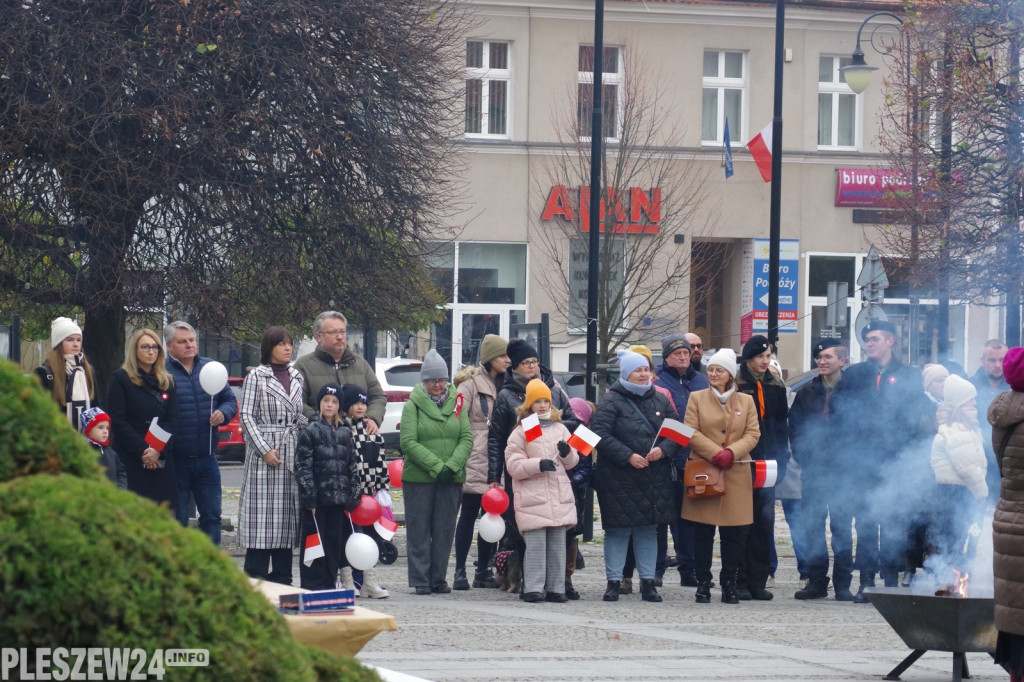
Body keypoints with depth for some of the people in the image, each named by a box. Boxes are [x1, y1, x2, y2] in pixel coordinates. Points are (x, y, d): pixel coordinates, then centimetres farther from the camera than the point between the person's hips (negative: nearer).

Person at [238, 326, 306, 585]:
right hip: (265, 455, -5)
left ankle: (281, 578, 10)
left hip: (293, 456, 5)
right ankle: (254, 577, -6)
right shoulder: (256, 377, -1)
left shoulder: (297, 378, 15)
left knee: (288, 517, 5)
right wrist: (264, 450, -13)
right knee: (263, 518, -8)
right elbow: (246, 416, -5)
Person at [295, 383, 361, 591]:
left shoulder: (345, 433, 12)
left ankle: (329, 585, 14)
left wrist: (353, 498, 7)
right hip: (317, 501, -5)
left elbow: (352, 467, 14)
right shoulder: (310, 432, -3)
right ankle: (311, 587, 2)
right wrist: (310, 499, -14)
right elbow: (303, 468, -8)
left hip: (338, 499, 5)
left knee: (335, 543, 7)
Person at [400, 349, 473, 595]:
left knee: (445, 530, 5)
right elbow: (408, 442, -9)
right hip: (419, 478, -3)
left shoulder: (456, 404, 10)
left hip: (451, 479, 3)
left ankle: (439, 579, 13)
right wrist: (436, 466, -16)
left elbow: (467, 439, 4)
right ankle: (420, 580, 5)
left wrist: (451, 466, -12)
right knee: (419, 530, 0)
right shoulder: (413, 405, 0)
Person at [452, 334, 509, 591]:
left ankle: (483, 571, 12)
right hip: (475, 461, -6)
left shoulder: (504, 386, 17)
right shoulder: (470, 384, -2)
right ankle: (460, 572, -3)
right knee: (469, 515, -5)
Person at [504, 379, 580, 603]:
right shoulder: (520, 432, 3)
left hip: (560, 497, 4)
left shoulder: (560, 429, 16)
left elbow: (573, 462, 19)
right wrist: (538, 465, -18)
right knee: (536, 544, -9)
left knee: (557, 544, 5)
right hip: (532, 498, -4)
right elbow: (513, 465, -5)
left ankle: (555, 588, 9)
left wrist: (567, 453, -3)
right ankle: (533, 588, -7)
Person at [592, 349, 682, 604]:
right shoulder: (611, 402, -5)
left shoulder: (660, 401, 12)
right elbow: (602, 436, -13)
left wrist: (663, 450, -9)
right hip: (618, 479, -5)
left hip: (655, 477, 5)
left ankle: (648, 582, 15)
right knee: (618, 529, -1)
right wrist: (628, 456, -19)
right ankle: (614, 581, 7)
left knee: (649, 529, 9)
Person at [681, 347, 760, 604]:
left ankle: (729, 583, 9)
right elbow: (691, 432, -2)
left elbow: (753, 434, 4)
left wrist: (732, 452, -13)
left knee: (735, 533, 0)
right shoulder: (697, 398, 8)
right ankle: (703, 584, 6)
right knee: (703, 532, -1)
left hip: (736, 474, 1)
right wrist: (715, 453, -15)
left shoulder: (746, 401, 11)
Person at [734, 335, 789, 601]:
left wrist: (780, 460, 7)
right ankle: (739, 581, 1)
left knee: (765, 521, 2)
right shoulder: (736, 386, -2)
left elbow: (781, 426, 15)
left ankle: (758, 581, 6)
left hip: (766, 462, 4)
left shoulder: (776, 387, 12)